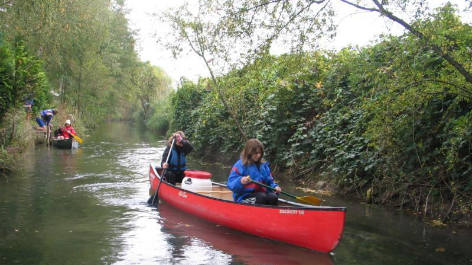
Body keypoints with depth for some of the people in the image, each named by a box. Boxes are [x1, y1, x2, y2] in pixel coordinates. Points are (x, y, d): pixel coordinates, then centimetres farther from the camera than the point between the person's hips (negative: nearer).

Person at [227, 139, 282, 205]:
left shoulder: (263, 165, 13)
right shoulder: (240, 165, -5)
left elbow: (269, 182, 19)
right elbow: (230, 184, -12)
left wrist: (274, 187, -3)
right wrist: (240, 181, -33)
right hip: (244, 196, -5)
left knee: (273, 197, -24)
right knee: (262, 197, -32)